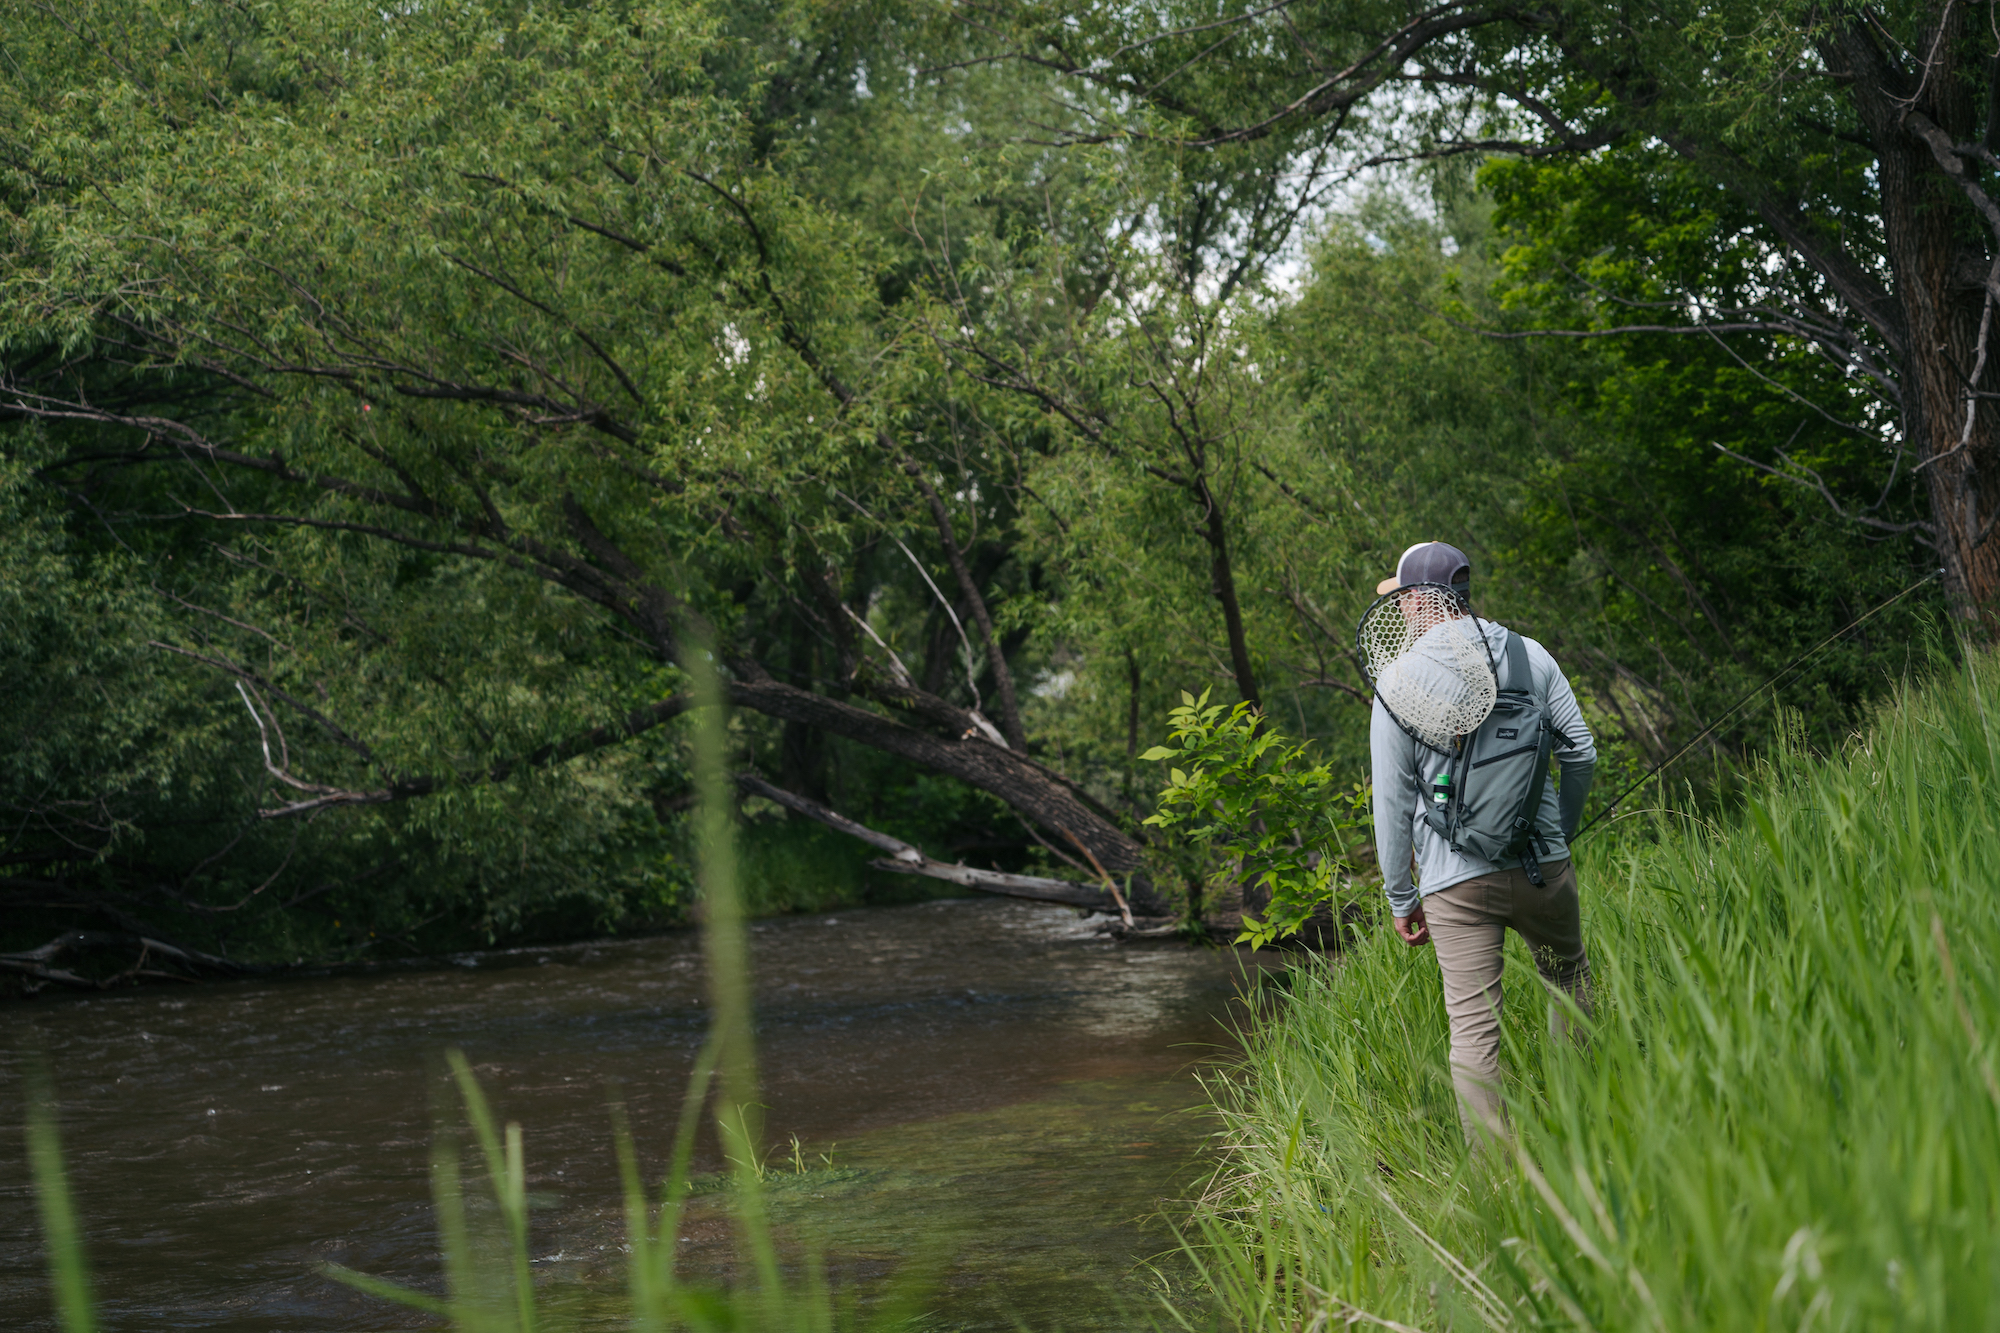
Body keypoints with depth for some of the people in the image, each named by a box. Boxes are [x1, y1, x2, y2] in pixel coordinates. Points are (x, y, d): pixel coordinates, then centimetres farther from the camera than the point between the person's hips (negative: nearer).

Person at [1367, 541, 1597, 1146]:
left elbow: (1393, 805, -3)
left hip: (1456, 881, -2)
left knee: (1473, 1024, -2)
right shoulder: (1529, 654, 2)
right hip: (1542, 864, 3)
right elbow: (1579, 751, 6)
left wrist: (1400, 898, 7)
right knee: (1569, 974, 26)